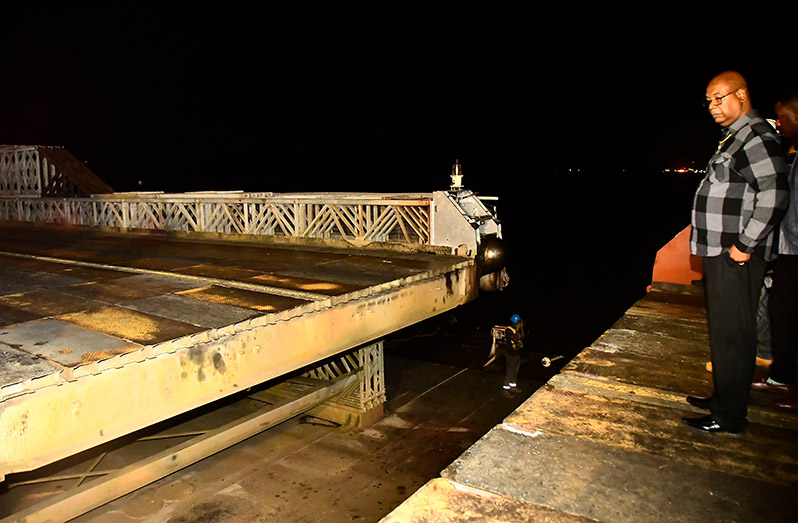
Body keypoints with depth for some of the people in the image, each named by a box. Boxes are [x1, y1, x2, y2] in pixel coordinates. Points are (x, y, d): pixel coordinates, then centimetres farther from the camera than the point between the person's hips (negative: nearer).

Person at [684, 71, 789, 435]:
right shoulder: (735, 137, 18)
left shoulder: (756, 137, -14)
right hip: (721, 254, 10)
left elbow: (774, 196, -23)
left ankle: (729, 418, 6)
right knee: (724, 331, 17)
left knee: (731, 335, -3)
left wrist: (744, 245, -21)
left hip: (735, 258, -10)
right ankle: (724, 400, 31)